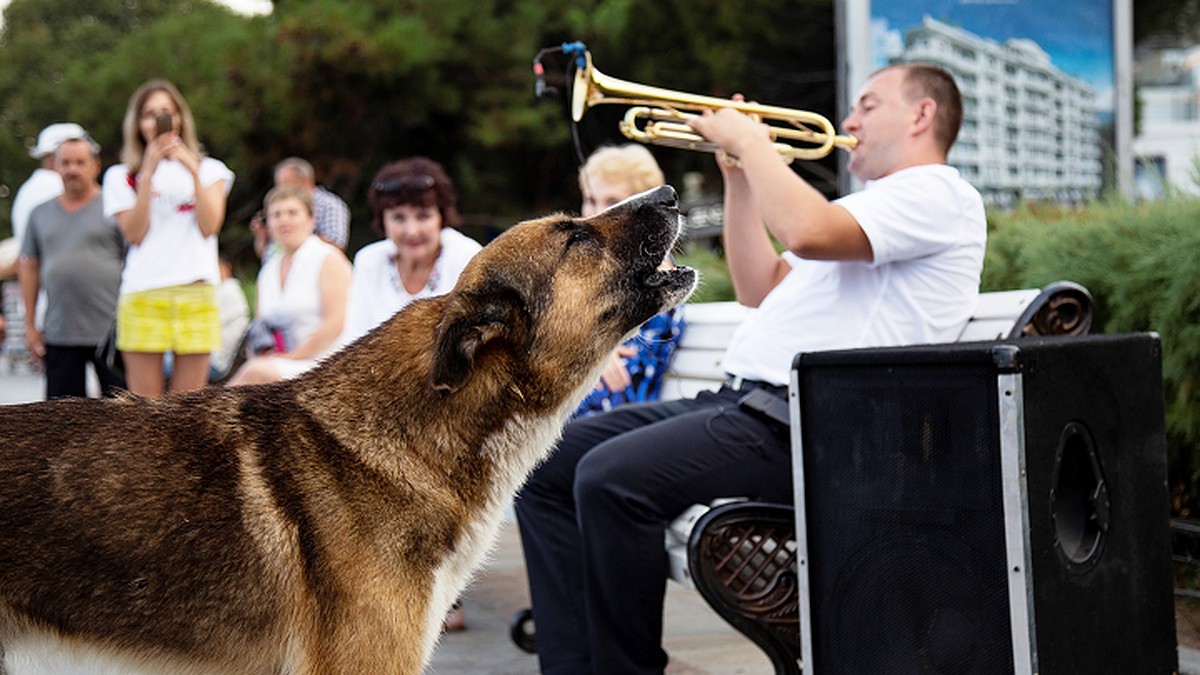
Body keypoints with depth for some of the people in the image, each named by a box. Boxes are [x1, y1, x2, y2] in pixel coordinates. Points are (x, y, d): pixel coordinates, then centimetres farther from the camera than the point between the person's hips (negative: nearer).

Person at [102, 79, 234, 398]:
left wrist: (193, 171, -9)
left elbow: (209, 226, -1)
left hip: (197, 296, 1)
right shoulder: (121, 177, 12)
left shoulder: (210, 169, 16)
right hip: (143, 297, -1)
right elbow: (134, 233, -3)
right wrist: (148, 173, -8)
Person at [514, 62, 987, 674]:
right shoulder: (876, 202, 31)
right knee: (547, 463, 1)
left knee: (612, 475, -30)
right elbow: (762, 290, 29)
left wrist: (751, 141, -6)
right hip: (744, 399, 11)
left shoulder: (937, 192, -3)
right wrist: (739, 175, 21)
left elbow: (806, 231, -21)